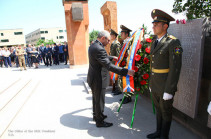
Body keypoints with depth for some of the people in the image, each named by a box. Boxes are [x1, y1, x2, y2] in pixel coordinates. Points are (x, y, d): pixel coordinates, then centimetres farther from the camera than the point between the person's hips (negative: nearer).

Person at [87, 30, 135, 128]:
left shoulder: (93, 46, 6)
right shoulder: (99, 49, -27)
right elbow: (109, 66, -31)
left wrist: (112, 57, 27)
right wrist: (126, 72, -31)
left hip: (92, 77, 10)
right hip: (96, 79, -10)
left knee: (95, 98, 24)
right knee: (99, 100, 6)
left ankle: (96, 115, 43)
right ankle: (99, 121, 25)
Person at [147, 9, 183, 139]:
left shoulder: (173, 42, -14)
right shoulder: (154, 42, 10)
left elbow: (175, 68, -18)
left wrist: (169, 91, -19)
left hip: (165, 87, -7)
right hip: (155, 86, 7)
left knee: (166, 112, 11)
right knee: (158, 110, 21)